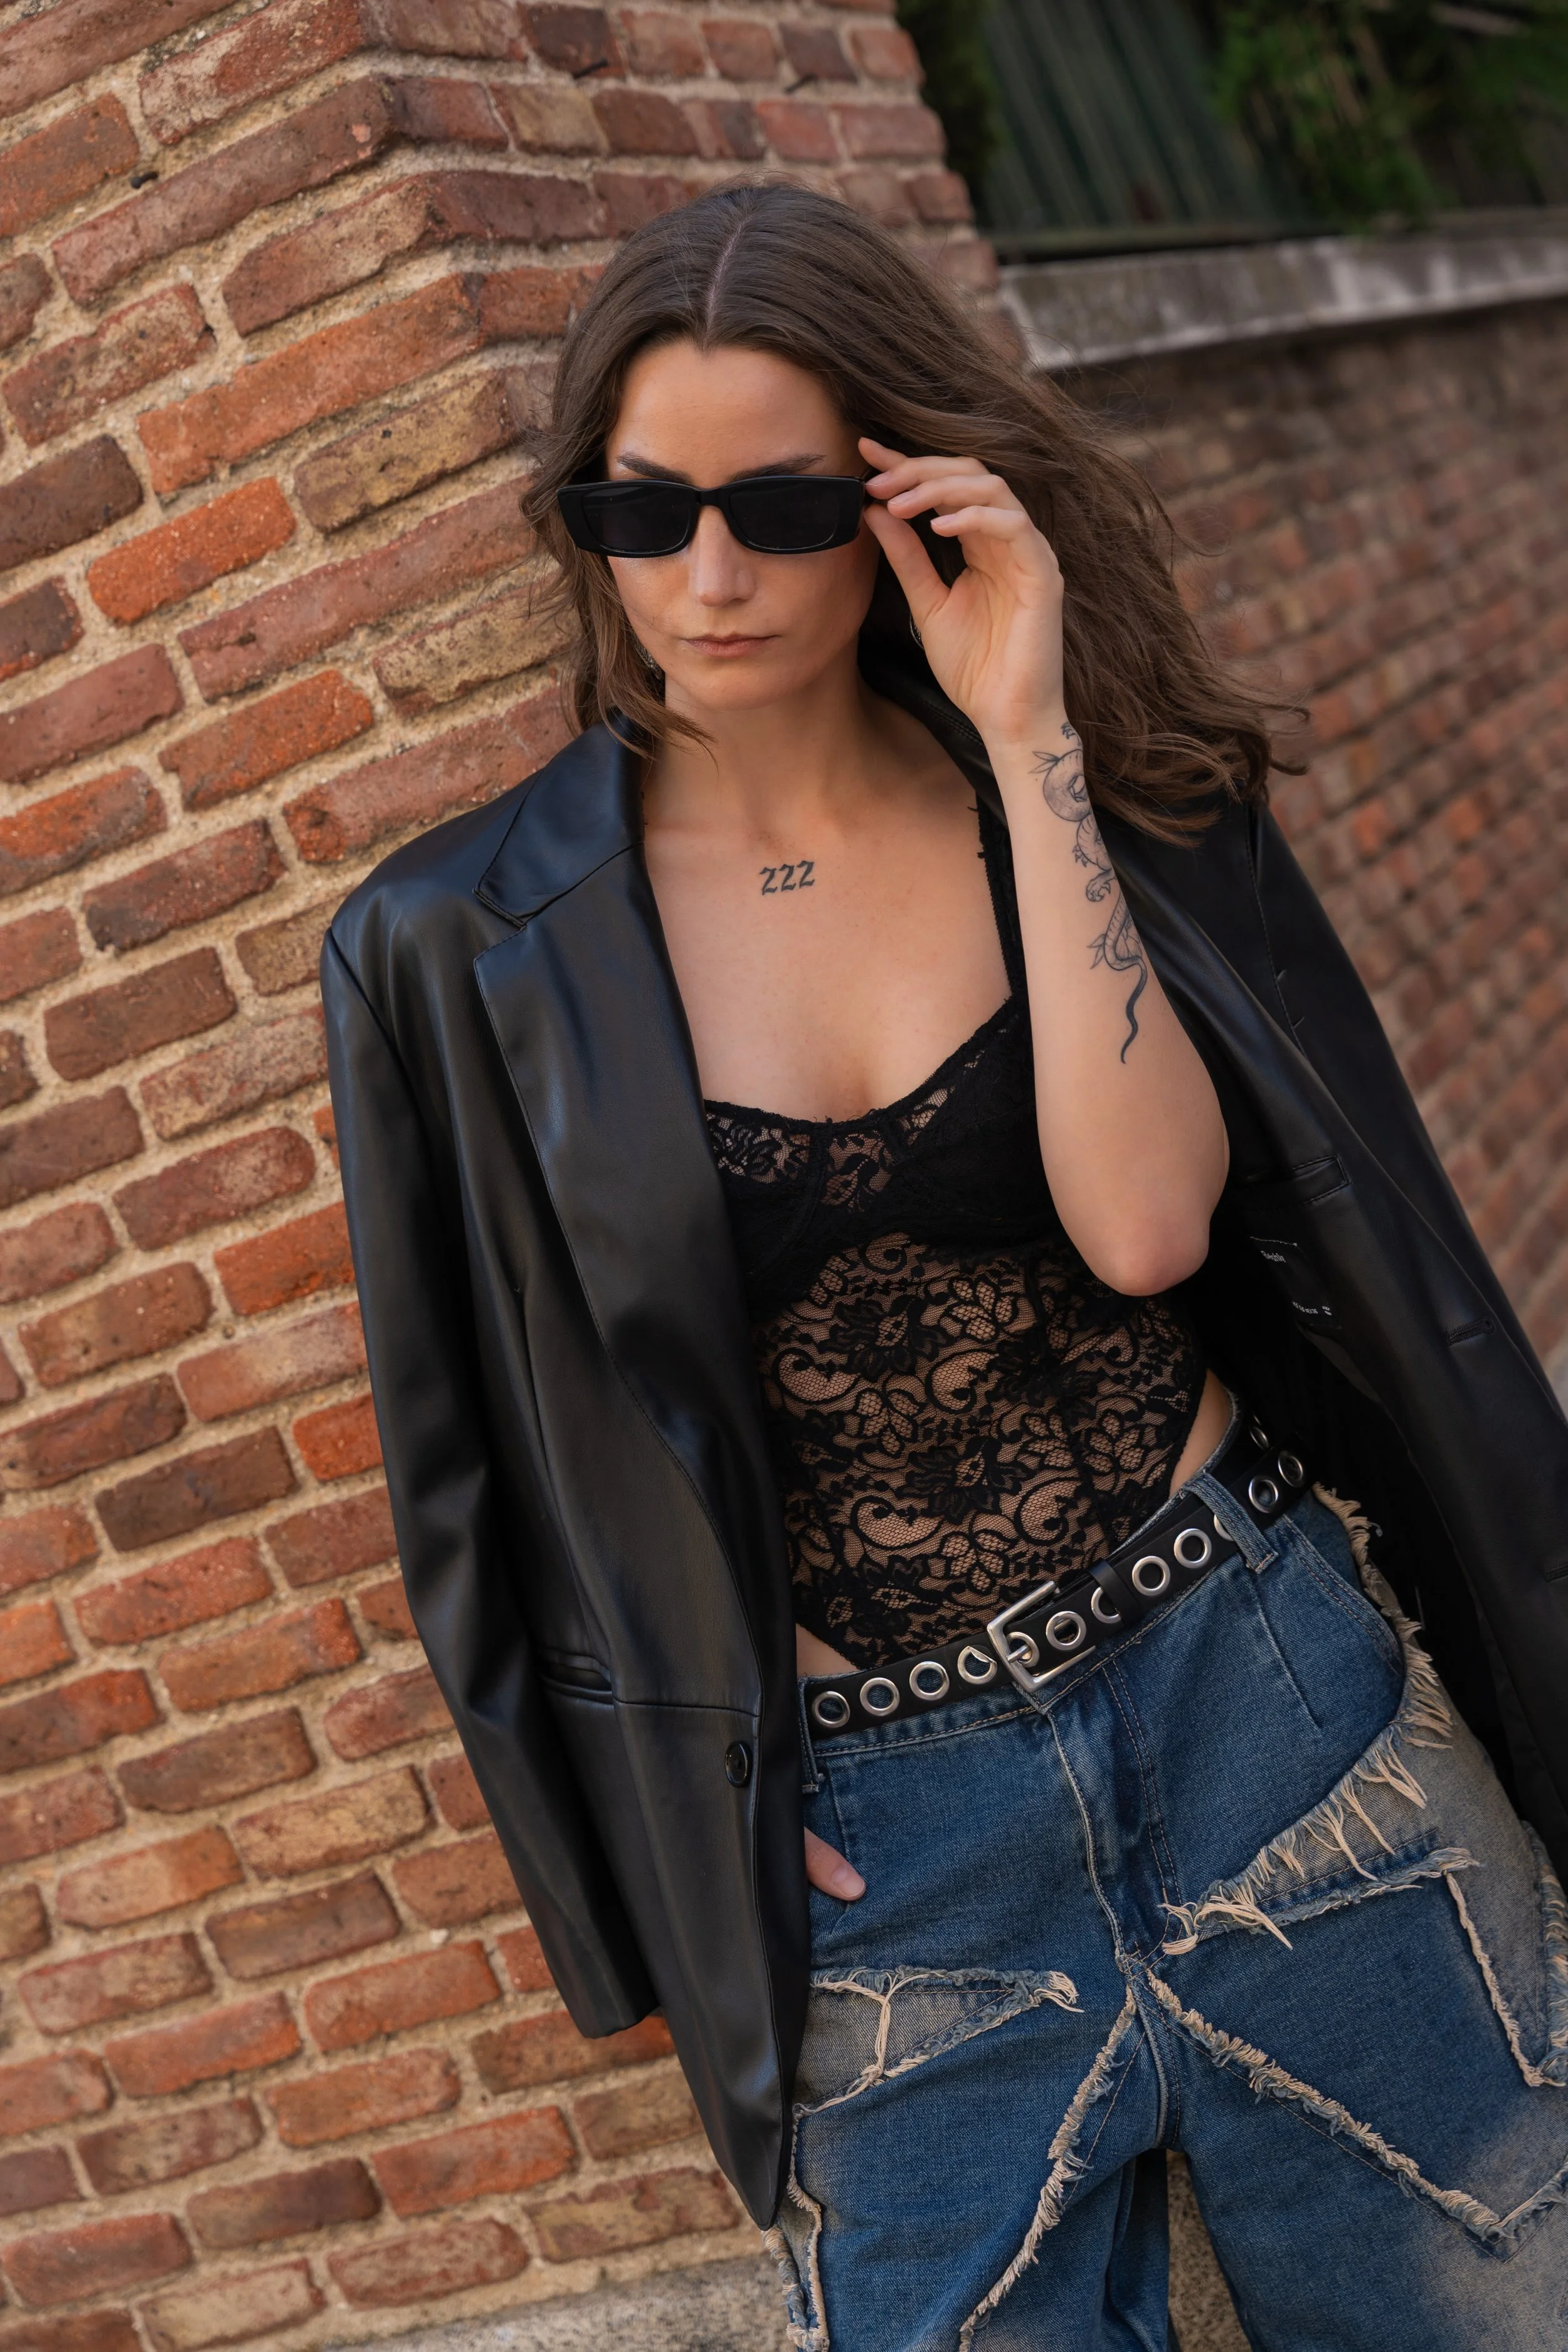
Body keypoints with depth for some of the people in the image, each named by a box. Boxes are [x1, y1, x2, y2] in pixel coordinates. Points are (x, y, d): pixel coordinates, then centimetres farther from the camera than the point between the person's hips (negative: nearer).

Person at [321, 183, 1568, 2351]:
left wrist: (1028, 743, -18)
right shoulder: (460, 953, -4)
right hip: (869, 1827, -1)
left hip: (1263, 1685, 2)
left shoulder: (1098, 790, 0)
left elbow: (1144, 1224, -18)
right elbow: (486, 1475, 4)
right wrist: (670, 1872, 3)